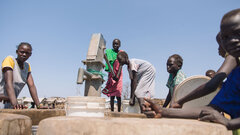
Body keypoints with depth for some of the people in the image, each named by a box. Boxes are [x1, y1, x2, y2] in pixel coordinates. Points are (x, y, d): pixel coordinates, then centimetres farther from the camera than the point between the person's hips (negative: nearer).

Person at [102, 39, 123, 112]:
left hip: (118, 75, 0)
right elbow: (108, 63, -13)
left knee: (118, 95, -4)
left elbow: (120, 66, -11)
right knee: (111, 95, 2)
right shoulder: (108, 52, -1)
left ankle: (119, 111, 1)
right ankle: (112, 111, 6)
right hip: (111, 74, 1)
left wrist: (117, 76, -24)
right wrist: (113, 74, -25)